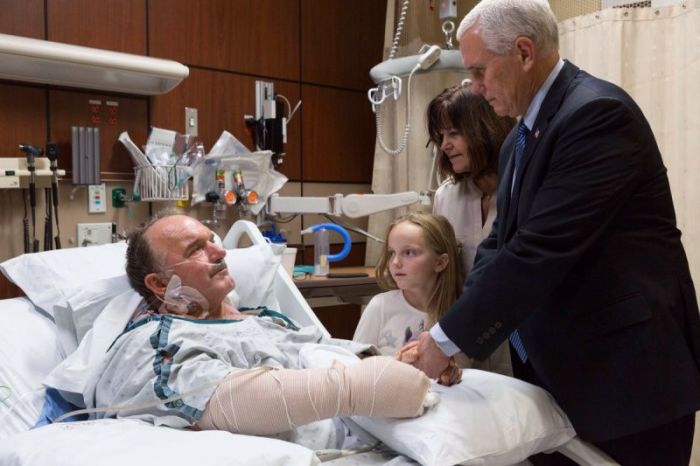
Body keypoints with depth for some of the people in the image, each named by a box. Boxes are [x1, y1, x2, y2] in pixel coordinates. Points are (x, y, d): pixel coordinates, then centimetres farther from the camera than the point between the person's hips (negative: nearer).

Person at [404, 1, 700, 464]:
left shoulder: (596, 112, -19)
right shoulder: (522, 136, 10)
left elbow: (540, 250, -25)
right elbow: (503, 241, 8)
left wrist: (449, 339, -18)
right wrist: (450, 329, -5)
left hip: (625, 373, -8)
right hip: (555, 371, 8)